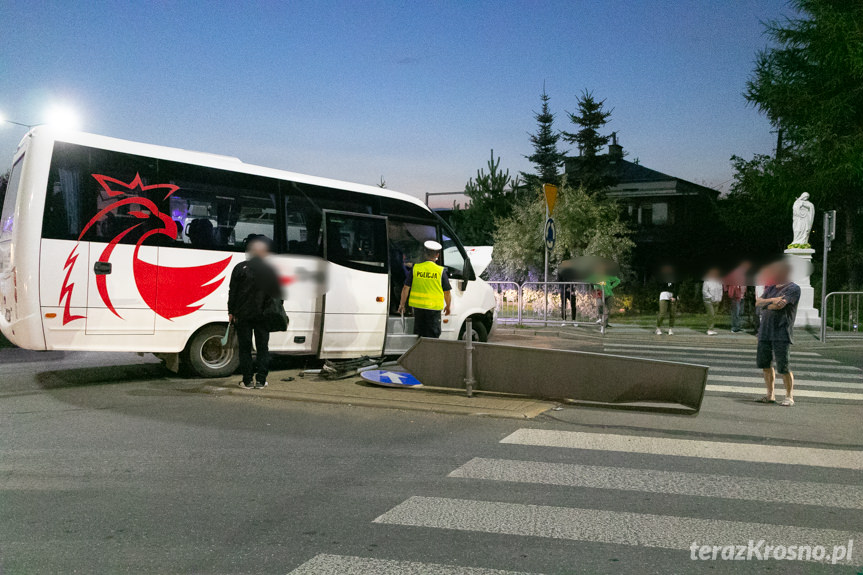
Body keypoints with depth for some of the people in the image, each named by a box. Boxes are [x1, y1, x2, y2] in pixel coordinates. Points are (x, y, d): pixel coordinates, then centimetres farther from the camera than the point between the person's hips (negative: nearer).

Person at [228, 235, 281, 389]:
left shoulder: (240, 268, -2)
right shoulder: (270, 271, 0)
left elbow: (232, 291, 0)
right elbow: (277, 294, 4)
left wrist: (231, 312, 5)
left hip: (243, 315, -1)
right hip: (262, 315, 1)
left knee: (245, 347, 6)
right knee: (263, 348, 10)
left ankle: (247, 380, 6)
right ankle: (261, 380, 8)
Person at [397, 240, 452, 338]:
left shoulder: (415, 268, 0)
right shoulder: (441, 271, -5)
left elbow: (406, 288, 2)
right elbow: (447, 292, 1)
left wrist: (402, 304, 13)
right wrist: (448, 306, 17)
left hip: (418, 307, 2)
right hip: (434, 308, -2)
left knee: (418, 335, 16)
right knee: (432, 337, 3)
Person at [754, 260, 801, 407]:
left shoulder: (793, 288, -4)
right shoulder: (771, 287, 19)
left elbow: (780, 305, -17)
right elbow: (758, 302, 8)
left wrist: (766, 304, 0)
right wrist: (772, 300, -10)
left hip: (781, 334, -7)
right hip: (765, 332, 7)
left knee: (783, 367, -7)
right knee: (765, 364, 11)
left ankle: (789, 396, 6)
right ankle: (770, 395, 21)